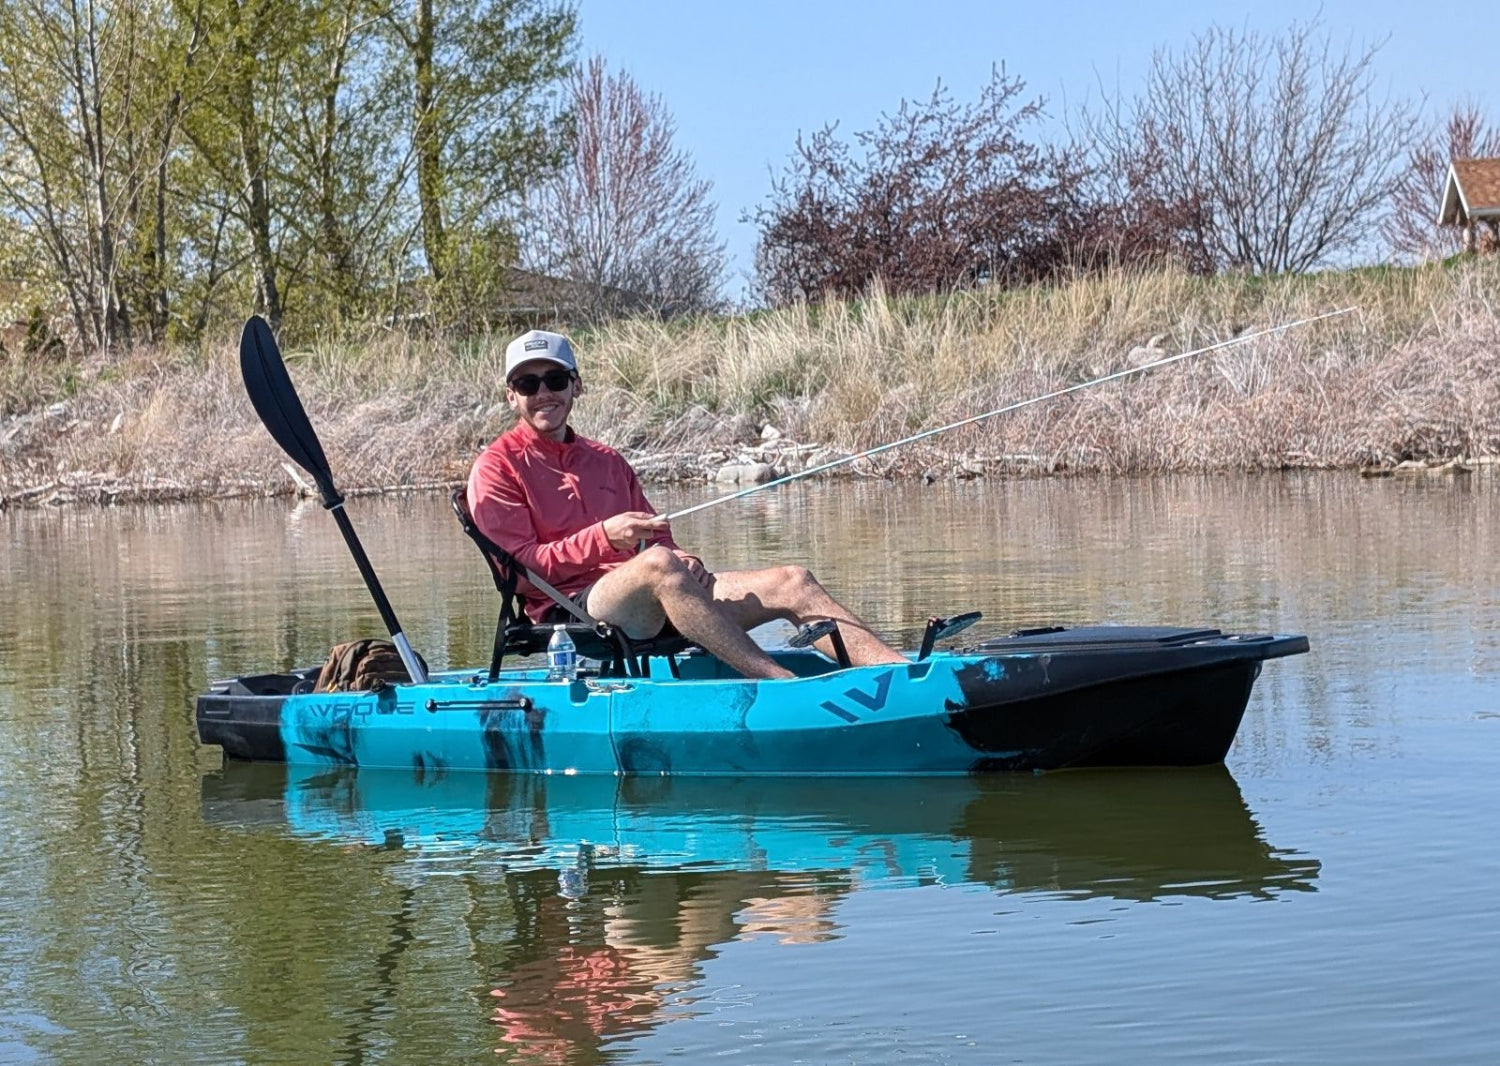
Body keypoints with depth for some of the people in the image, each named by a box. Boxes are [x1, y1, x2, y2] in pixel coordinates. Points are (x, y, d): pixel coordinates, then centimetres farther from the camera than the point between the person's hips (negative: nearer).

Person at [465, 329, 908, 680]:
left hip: (650, 608, 7)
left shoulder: (607, 461, 26)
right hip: (569, 607, -7)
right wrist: (603, 538, -20)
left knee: (791, 583, -11)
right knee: (658, 564, -39)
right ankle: (785, 686, -47)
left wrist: (681, 559, -1)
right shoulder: (497, 469, 4)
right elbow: (521, 567, -7)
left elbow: (658, 538, 24)